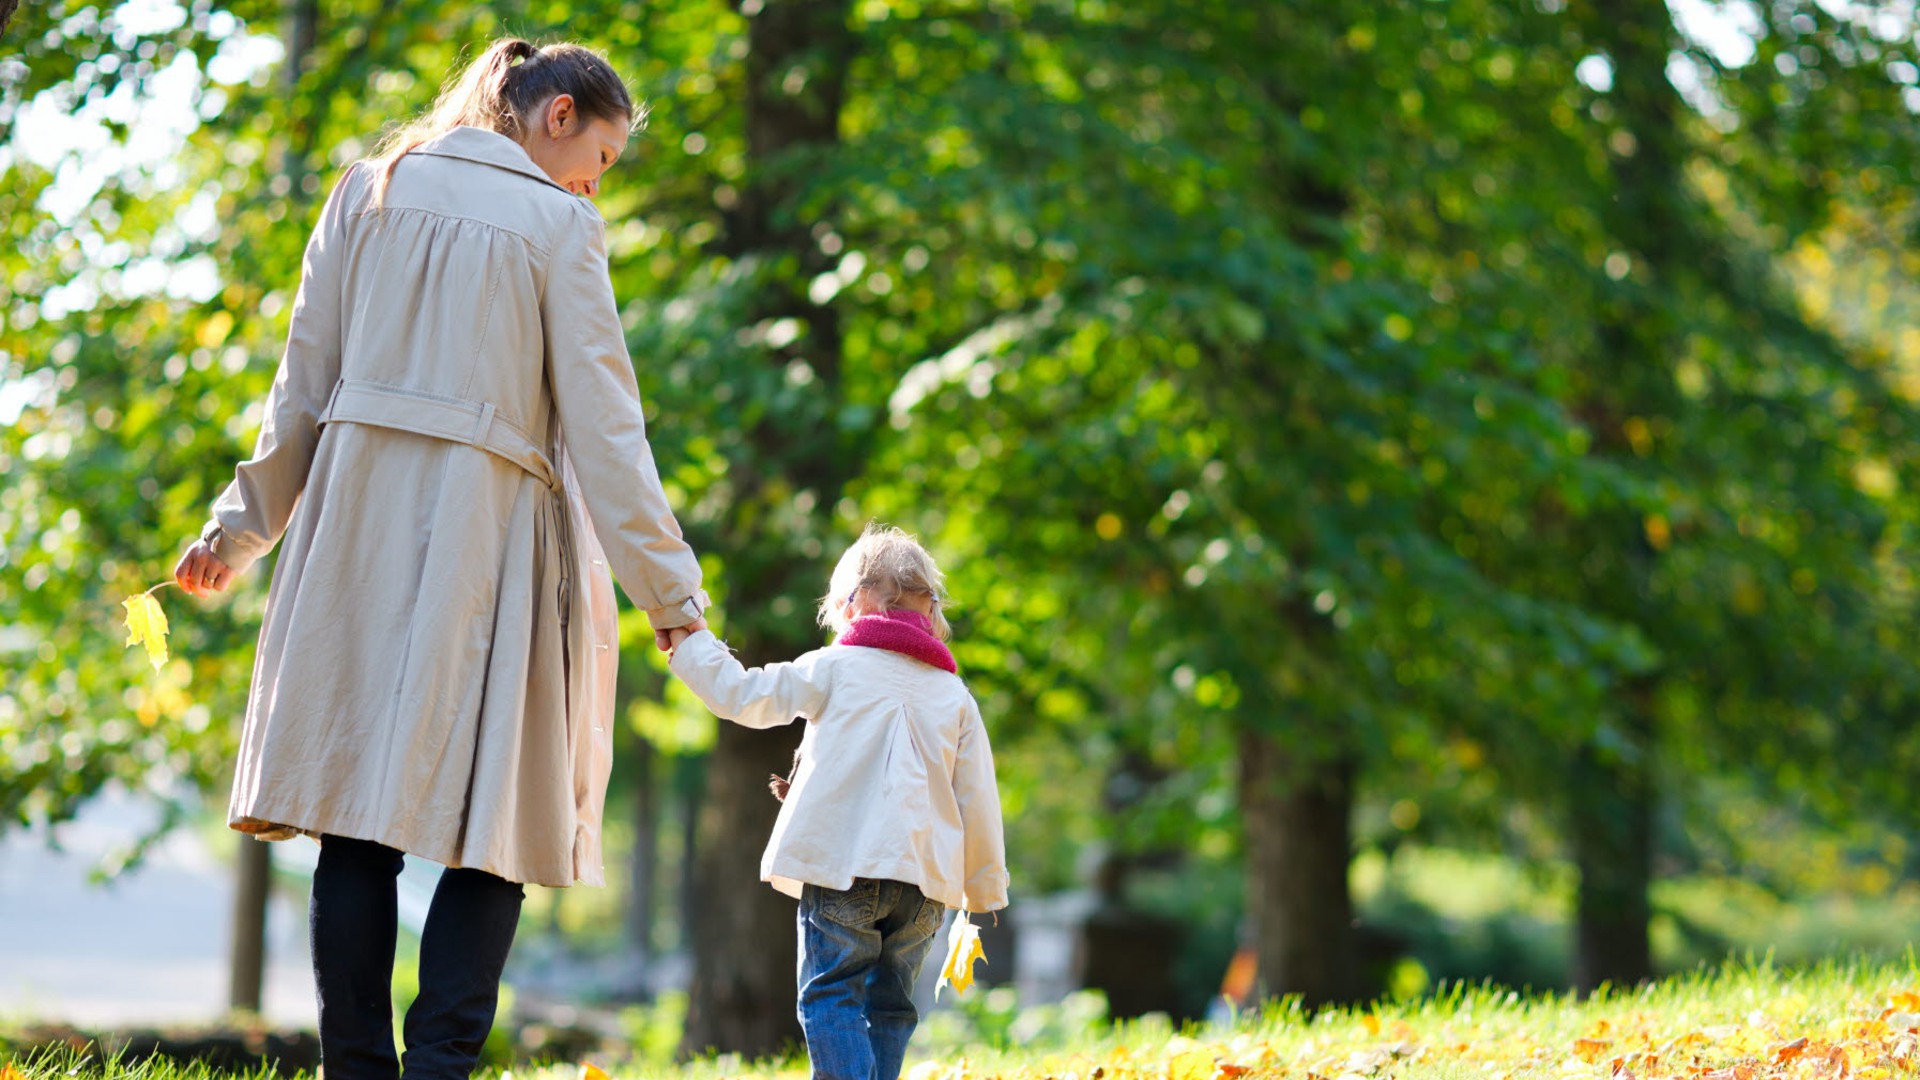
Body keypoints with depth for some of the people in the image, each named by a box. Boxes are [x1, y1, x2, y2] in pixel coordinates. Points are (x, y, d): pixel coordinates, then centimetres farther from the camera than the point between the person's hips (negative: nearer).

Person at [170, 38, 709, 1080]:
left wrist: (242, 525, 18)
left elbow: (303, 384, 10)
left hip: (356, 522, 4)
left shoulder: (368, 192, 10)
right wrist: (669, 590, -3)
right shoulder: (557, 226, -2)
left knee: (357, 815, 5)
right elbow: (602, 427, -5)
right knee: (492, 823, 0)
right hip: (488, 530, -4)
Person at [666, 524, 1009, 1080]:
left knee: (831, 997, -5)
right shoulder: (955, 695, 13)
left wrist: (689, 644, 17)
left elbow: (742, 695, 2)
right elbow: (978, 800, 13)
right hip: (924, 879, 4)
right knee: (890, 1005, 13)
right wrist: (984, 887, 22)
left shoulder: (834, 669, 1)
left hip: (843, 867, -4)